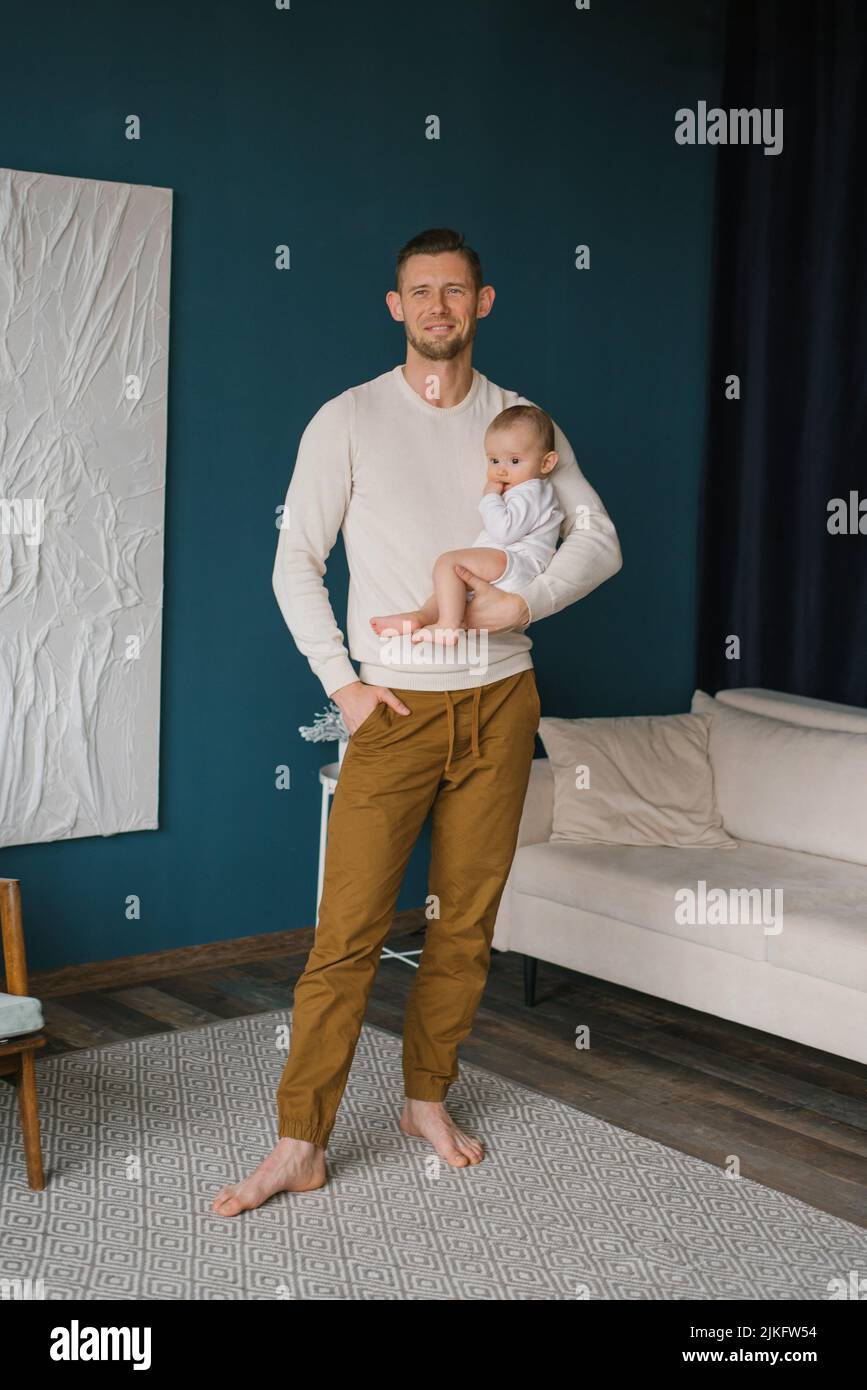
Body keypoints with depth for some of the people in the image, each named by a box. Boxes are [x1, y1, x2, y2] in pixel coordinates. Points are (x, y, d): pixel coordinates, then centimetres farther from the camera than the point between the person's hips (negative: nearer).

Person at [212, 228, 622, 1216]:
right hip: (396, 708, -3)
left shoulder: (521, 420, 8)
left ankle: (427, 1098, 25)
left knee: (466, 922, 8)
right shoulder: (349, 420, 1)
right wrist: (341, 682, -7)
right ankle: (300, 1143, 3)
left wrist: (527, 600, -10)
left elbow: (599, 537, 8)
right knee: (348, 930, -6)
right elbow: (295, 560, 0)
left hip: (499, 701, 3)